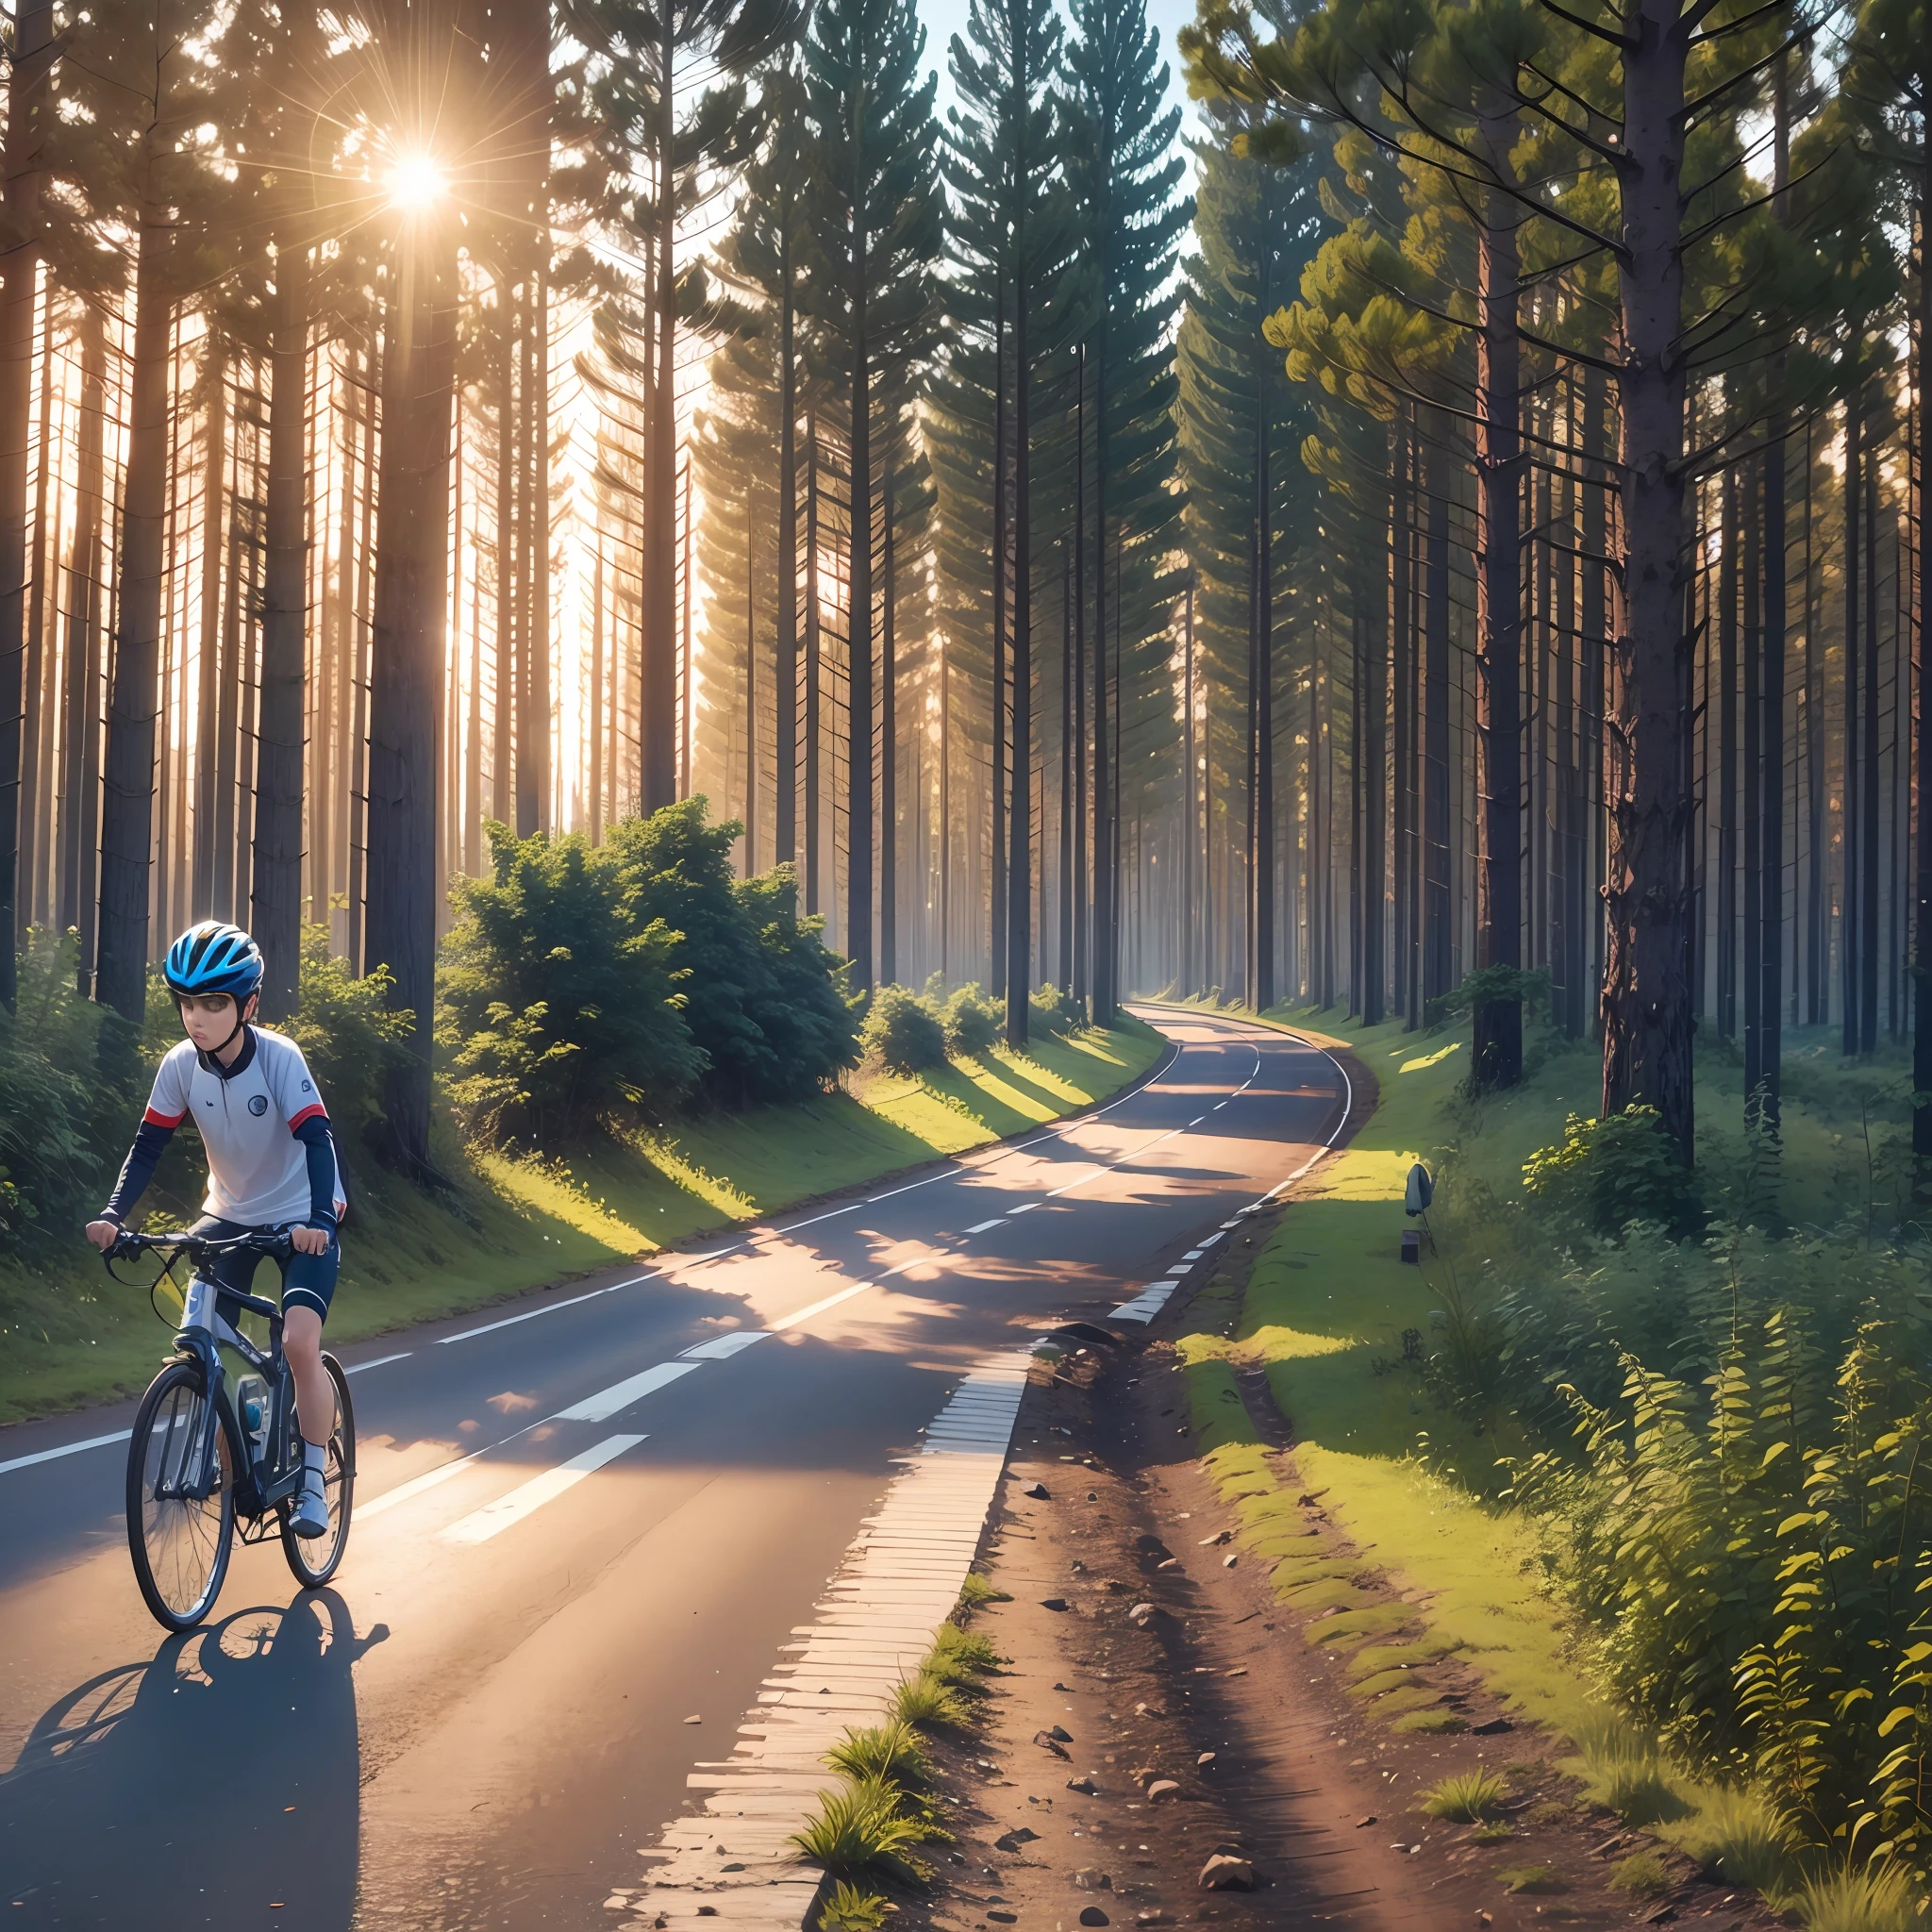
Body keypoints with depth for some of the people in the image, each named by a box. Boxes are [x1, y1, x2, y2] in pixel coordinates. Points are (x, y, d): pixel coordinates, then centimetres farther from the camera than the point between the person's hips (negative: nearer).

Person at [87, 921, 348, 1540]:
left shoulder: (278, 1057, -24)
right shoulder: (181, 1064, -12)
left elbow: (316, 1138, -32)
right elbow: (148, 1145, -9)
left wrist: (319, 1219, -47)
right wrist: (113, 1216, -25)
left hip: (301, 1220, -4)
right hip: (230, 1214, 4)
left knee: (300, 1344, -20)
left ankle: (313, 1484, -4)